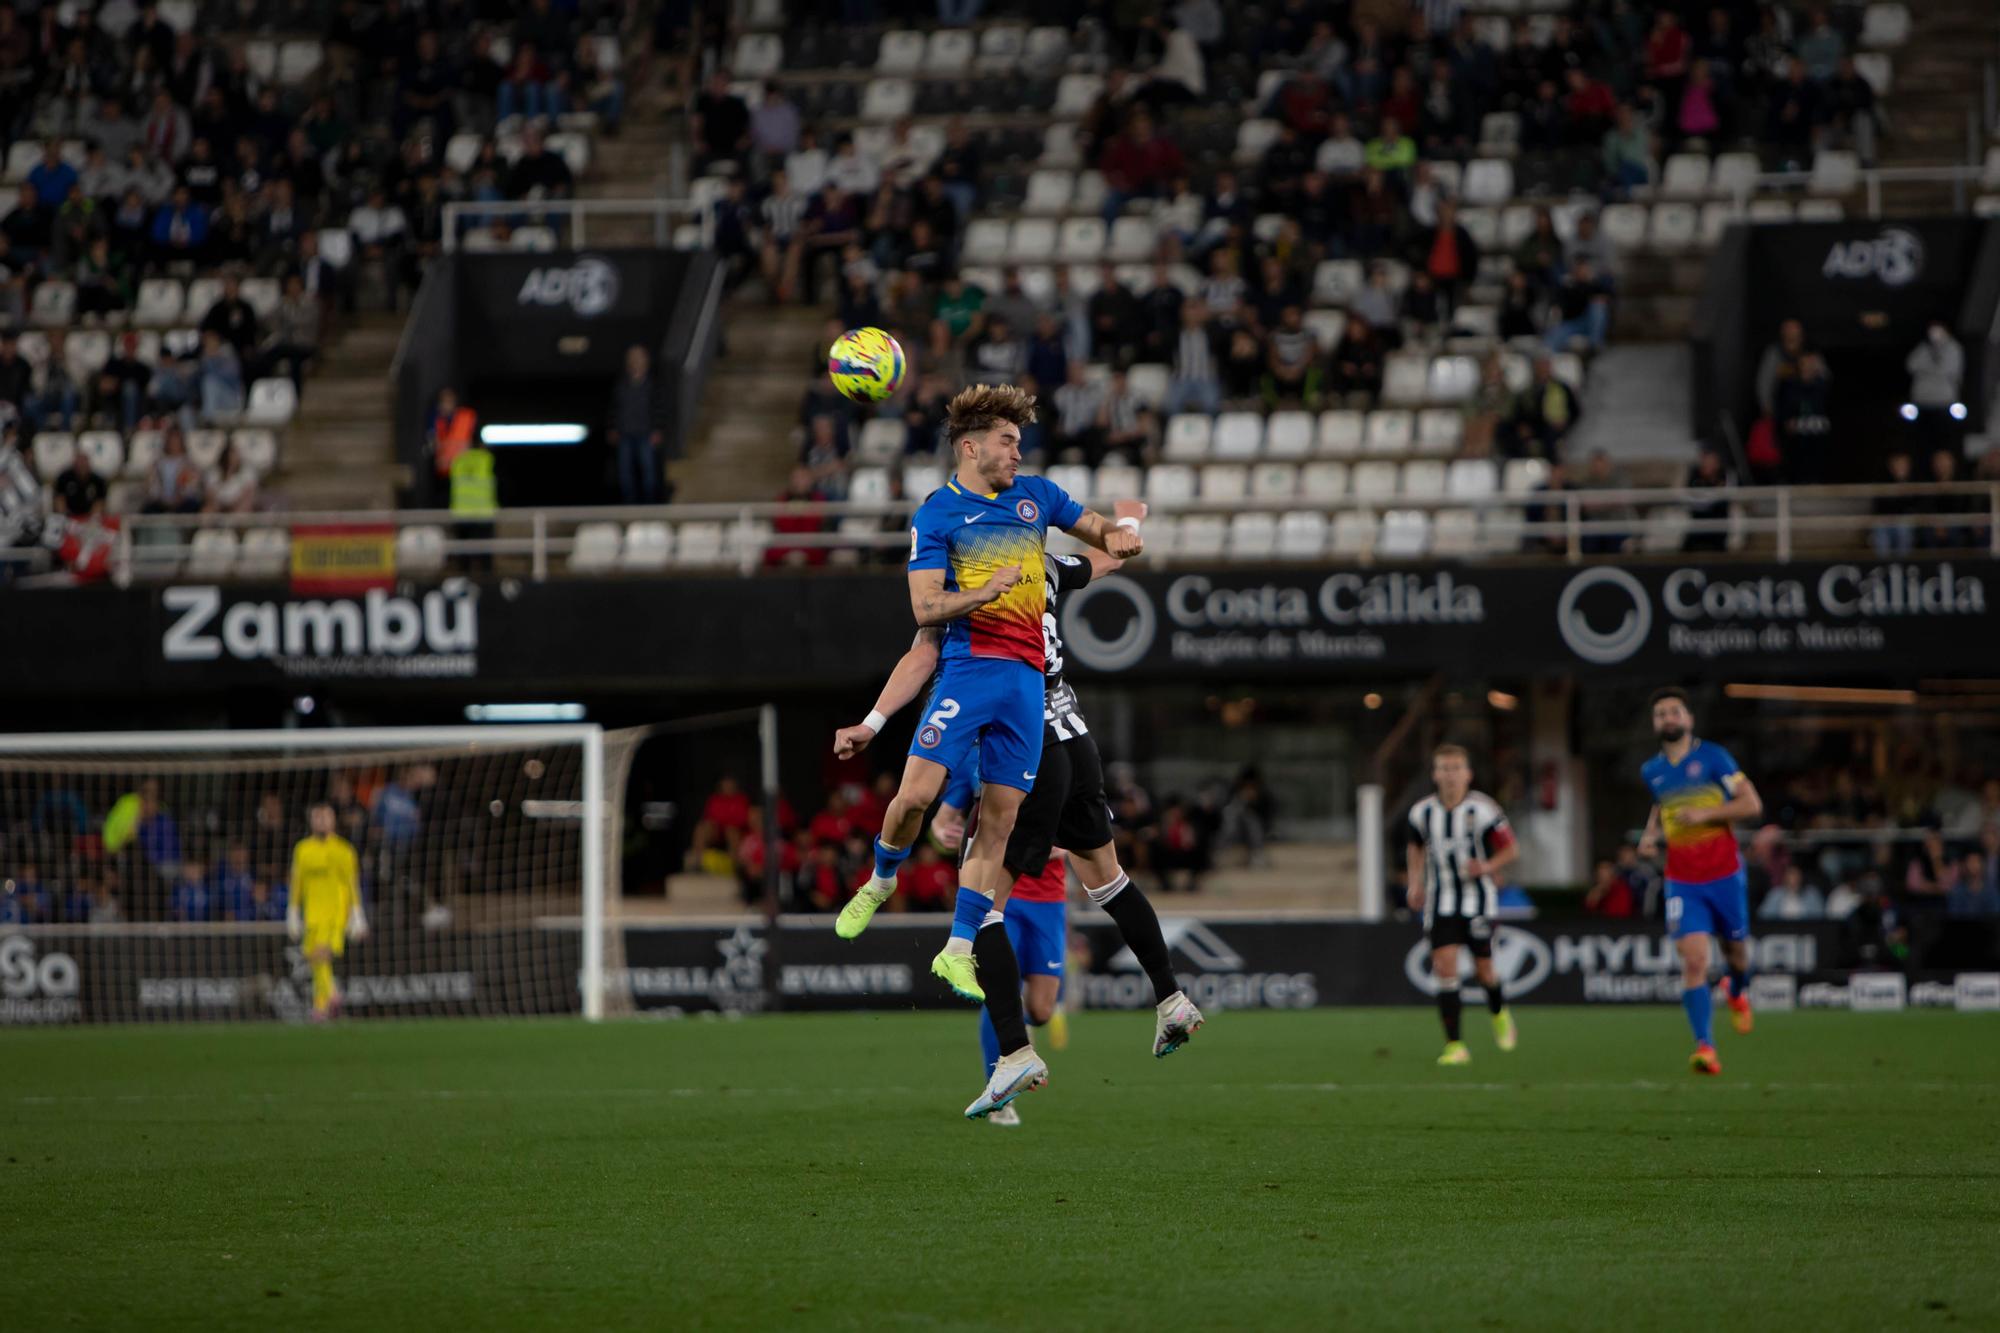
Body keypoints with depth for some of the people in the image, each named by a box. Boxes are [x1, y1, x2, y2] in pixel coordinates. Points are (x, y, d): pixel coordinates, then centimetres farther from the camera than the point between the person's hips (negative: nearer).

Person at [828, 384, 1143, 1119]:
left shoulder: (1036, 495, 16)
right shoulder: (938, 514, 2)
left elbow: (1102, 529, 27)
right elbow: (924, 608, -5)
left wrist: (1121, 535, 3)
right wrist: (986, 592, -21)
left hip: (1027, 675, 4)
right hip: (969, 665, -4)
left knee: (998, 820, -1)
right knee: (918, 790, -18)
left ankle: (960, 947, 4)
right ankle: (883, 880, 12)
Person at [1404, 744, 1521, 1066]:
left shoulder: (1483, 810, -10)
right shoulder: (1422, 812, -1)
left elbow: (1511, 849, -3)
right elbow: (1414, 847, 18)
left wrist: (1487, 866, -21)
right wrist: (1415, 884, 5)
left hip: (1477, 900, -2)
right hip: (1440, 902, 2)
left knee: (1484, 970, 4)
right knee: (1444, 967, -11)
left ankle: (1500, 1015, 39)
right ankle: (1454, 1045, -8)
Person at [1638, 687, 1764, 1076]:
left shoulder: (1713, 758, -5)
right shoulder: (1652, 771, 8)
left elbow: (1752, 804, -8)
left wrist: (1704, 814, -19)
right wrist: (1651, 833, 9)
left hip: (1724, 874, -1)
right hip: (1683, 882, 1)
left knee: (1736, 951, 14)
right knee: (1694, 960, -15)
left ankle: (1738, 991, 52)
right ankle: (1705, 1047, -20)